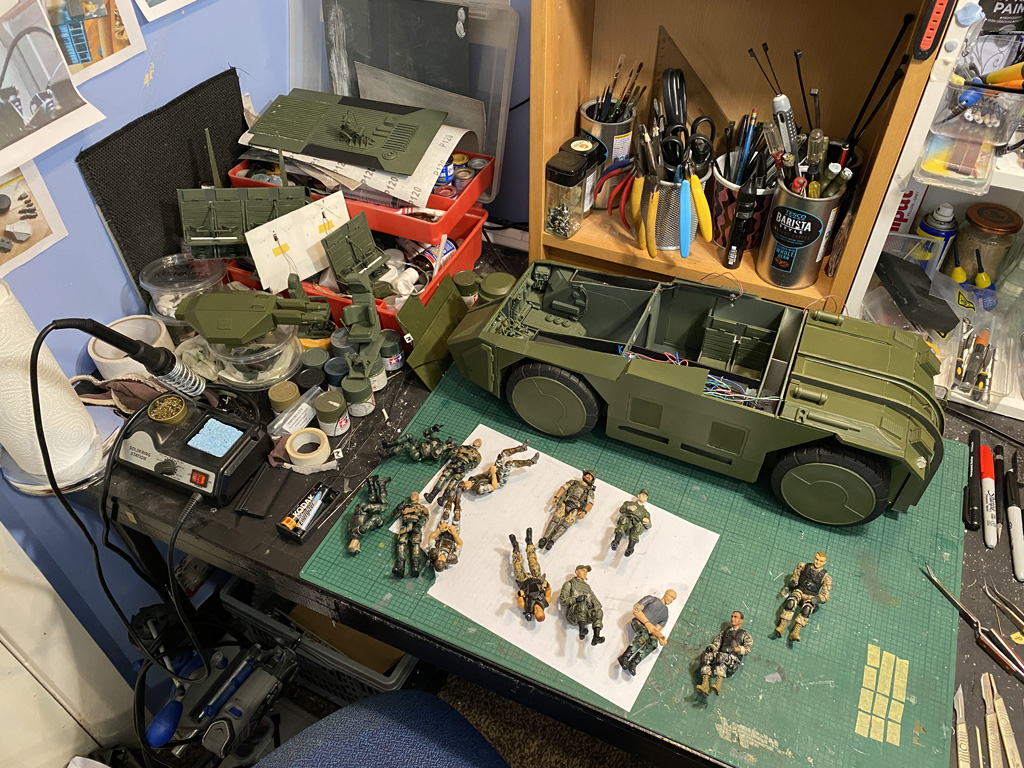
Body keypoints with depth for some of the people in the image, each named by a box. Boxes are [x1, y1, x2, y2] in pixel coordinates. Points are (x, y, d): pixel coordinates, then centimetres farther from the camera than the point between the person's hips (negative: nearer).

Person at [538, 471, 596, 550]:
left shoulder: (590, 491, 27)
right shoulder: (573, 482, 30)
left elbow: (590, 503, 10)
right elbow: (563, 488, 16)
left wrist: (584, 511, -11)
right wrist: (556, 497, -4)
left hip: (576, 508, -1)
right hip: (564, 503, 1)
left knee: (566, 523, -30)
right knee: (556, 518, -28)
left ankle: (552, 541, -44)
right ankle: (545, 538, -41)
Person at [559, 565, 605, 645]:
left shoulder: (587, 587, 29)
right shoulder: (569, 584, 15)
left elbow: (597, 603, 19)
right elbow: (562, 600, 0)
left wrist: (592, 604, -6)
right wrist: (576, 599, -17)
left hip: (586, 615, 4)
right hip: (572, 613, -4)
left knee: (599, 612, -28)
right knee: (582, 605, -37)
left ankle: (596, 637, -46)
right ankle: (582, 630, -58)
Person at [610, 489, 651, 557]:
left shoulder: (646, 513, 33)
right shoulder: (629, 503, 32)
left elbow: (648, 527, 19)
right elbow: (621, 510, 12)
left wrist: (647, 522, -6)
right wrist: (628, 508, -10)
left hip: (635, 527, 0)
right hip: (625, 525, 0)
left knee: (638, 526, -37)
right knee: (623, 519, -37)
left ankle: (630, 548, -59)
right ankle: (616, 541, -56)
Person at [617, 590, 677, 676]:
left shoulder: (665, 615, 22)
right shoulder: (652, 599, 8)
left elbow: (657, 629, 10)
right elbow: (636, 610, -4)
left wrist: (660, 636, -14)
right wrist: (647, 623, -17)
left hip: (649, 630, 4)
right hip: (638, 622, -4)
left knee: (654, 642, -31)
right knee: (644, 634, -38)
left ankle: (633, 663, -42)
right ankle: (624, 657, -39)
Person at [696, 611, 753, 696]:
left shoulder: (745, 635, 23)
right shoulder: (723, 633, 35)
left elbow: (748, 648, 2)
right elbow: (715, 644, 19)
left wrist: (733, 649, -15)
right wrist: (710, 647, -6)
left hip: (734, 661, -4)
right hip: (721, 657, 4)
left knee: (721, 657, -38)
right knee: (706, 655, -29)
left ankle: (718, 685, -50)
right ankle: (705, 685, -39)